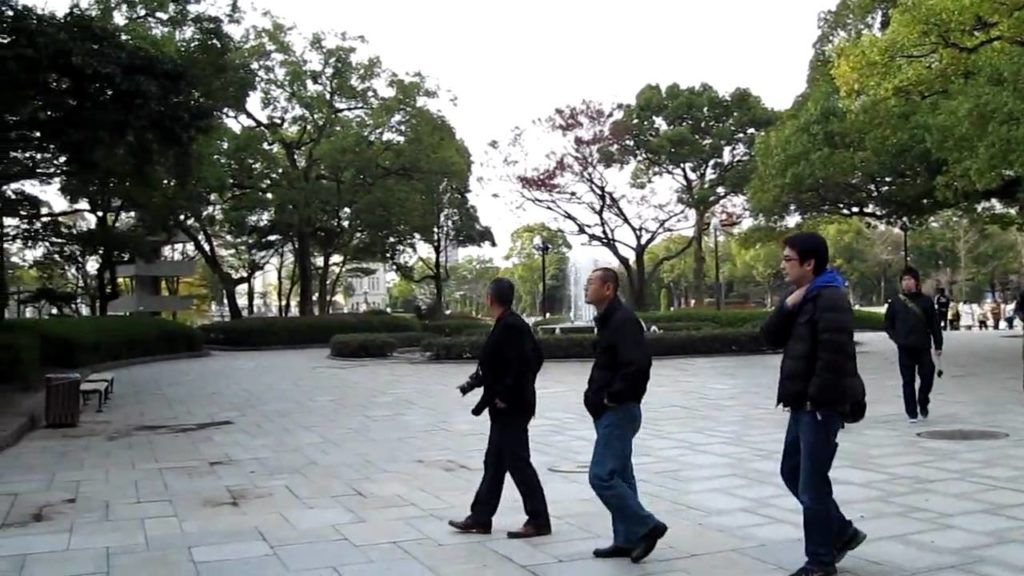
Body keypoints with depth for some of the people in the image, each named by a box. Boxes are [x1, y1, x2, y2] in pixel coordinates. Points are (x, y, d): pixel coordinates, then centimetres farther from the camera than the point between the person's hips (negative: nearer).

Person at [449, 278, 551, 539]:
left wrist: (506, 395, -19)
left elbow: (523, 362, -27)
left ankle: (539, 521, 7)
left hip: (511, 408, -10)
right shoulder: (511, 323, 10)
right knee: (494, 462, 14)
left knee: (518, 462, -2)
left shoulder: (509, 326, -19)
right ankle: (480, 518, 23)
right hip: (506, 408, 10)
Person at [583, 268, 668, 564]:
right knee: (618, 476, 13)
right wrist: (597, 394, 11)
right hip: (608, 412, 10)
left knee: (602, 476, -10)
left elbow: (639, 364, -29)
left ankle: (647, 526, 2)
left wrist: (614, 396, -19)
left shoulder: (623, 320, -17)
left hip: (618, 411, -10)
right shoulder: (607, 320, 14)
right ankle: (627, 540, 20)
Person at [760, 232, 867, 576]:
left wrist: (818, 399, -20)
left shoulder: (830, 299, -17)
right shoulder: (803, 298, 14)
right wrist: (788, 306, -7)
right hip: (802, 404, 10)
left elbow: (835, 356, -24)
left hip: (821, 406, -10)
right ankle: (842, 533, 32)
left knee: (812, 485, -1)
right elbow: (771, 337, 7)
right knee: (792, 473, 18)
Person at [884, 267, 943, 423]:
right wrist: (896, 338, -3)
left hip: (923, 347, -1)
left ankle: (923, 402, 24)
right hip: (905, 349, 1)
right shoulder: (895, 303, 6)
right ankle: (912, 413, 9)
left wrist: (938, 345, 1)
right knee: (908, 381, 2)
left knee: (927, 376, -2)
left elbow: (935, 324, 3)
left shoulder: (925, 301, 3)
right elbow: (888, 324, 12)